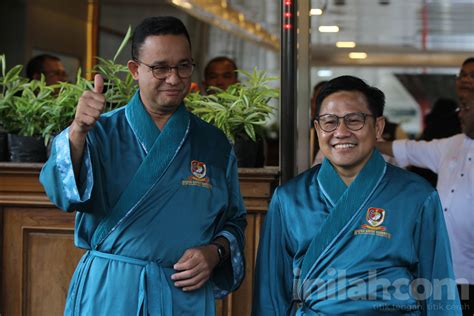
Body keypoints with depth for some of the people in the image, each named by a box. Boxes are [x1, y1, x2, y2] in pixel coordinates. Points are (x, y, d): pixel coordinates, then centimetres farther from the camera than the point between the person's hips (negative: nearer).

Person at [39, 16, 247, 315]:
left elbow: (234, 221, 13)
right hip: (108, 292, -2)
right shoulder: (103, 131, -1)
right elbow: (64, 192, -19)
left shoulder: (214, 144, 6)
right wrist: (77, 131, -37)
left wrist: (215, 252, -9)